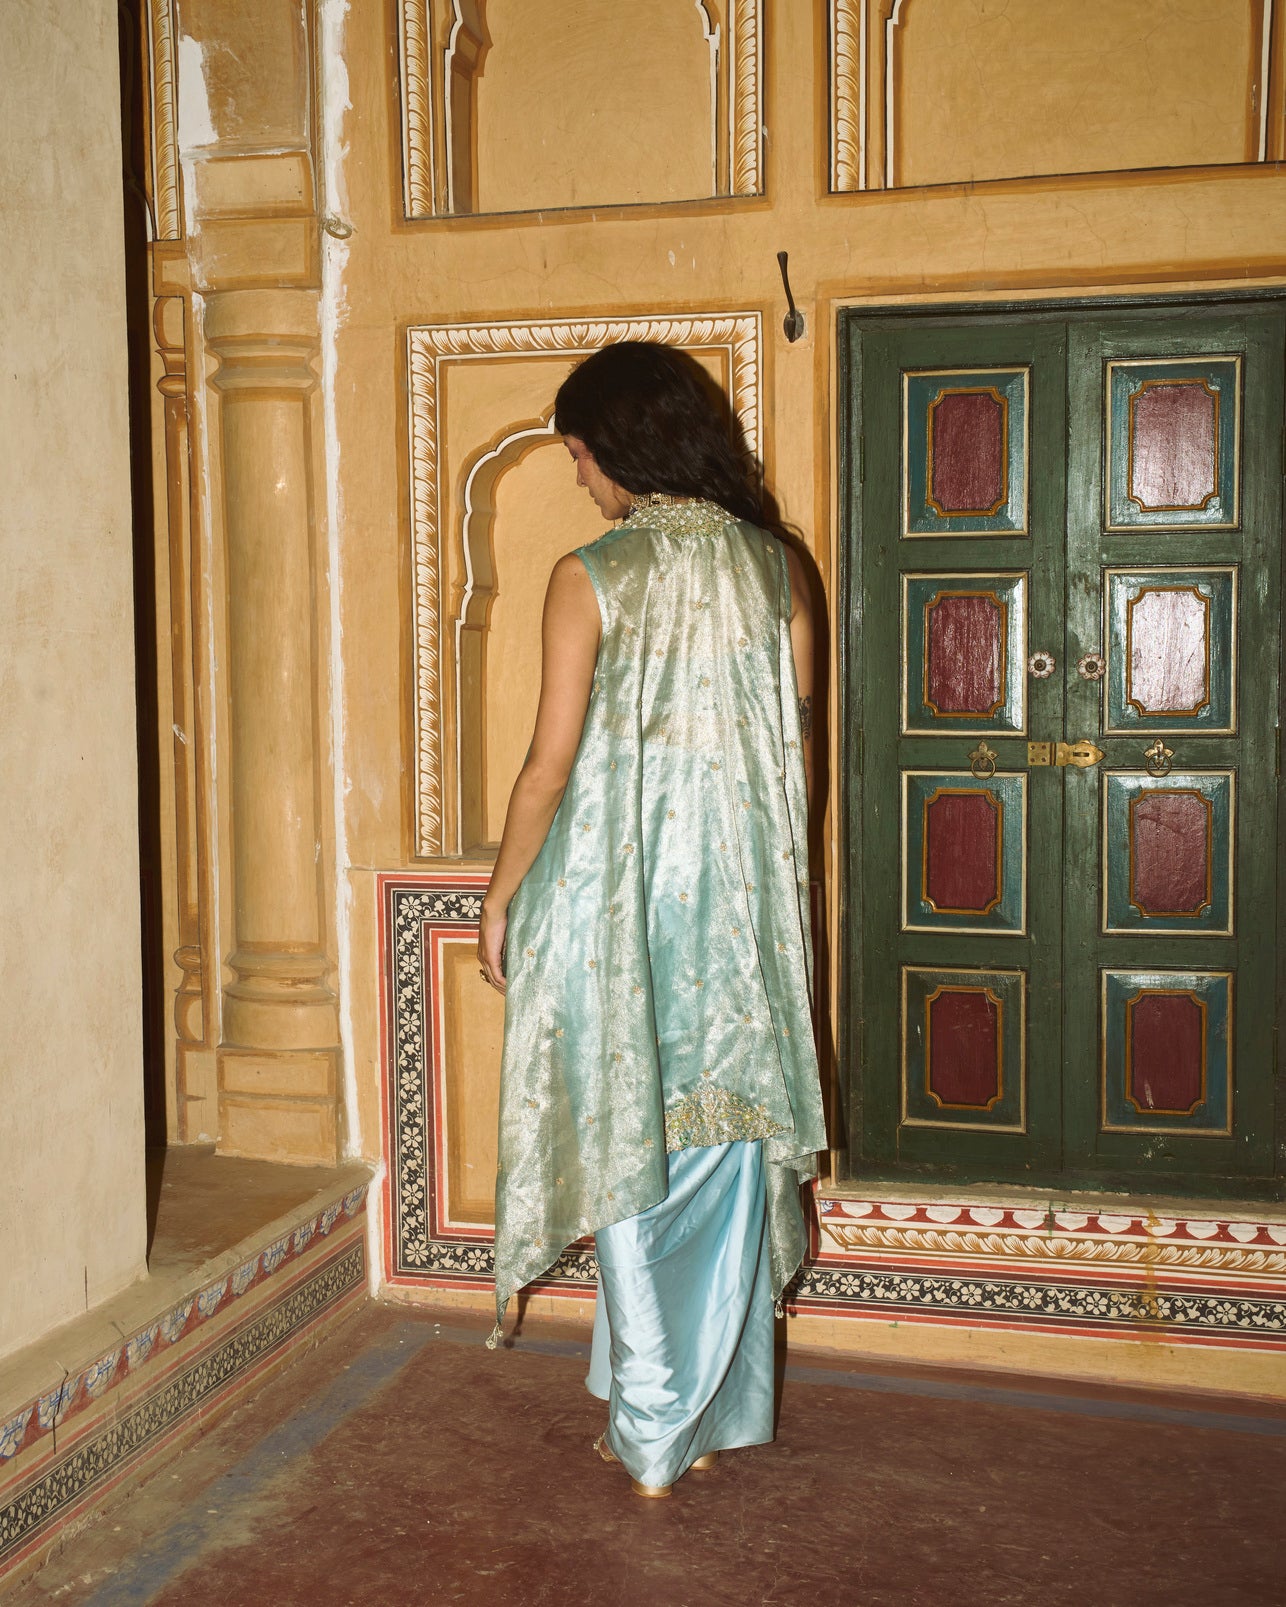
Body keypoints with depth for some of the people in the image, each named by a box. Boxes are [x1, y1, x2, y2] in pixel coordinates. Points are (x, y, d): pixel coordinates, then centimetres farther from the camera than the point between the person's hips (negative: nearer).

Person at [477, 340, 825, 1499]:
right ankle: (717, 1414, 26)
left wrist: (501, 895, 2)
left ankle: (651, 1435, 17)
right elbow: (800, 747, 6)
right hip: (746, 905, 4)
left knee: (634, 1152, 8)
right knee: (728, 1142, 14)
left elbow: (551, 764, -10)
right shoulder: (774, 566, 2)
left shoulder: (591, 578, -11)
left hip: (618, 898, -4)